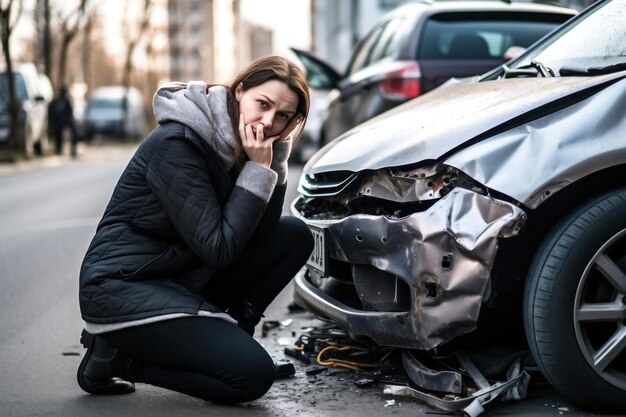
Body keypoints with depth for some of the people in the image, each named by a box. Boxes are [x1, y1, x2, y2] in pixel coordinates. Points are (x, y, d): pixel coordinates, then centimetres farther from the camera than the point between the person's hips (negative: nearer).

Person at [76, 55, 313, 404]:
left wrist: (277, 151, -11)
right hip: (122, 289, -9)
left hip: (182, 277, 9)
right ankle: (116, 355, -3)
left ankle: (223, 332, 1)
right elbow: (217, 248, -23)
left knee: (295, 235, 1)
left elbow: (261, 228, -2)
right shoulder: (177, 144, -22)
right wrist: (259, 169, -21)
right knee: (253, 375, -19)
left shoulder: (236, 141, 3)